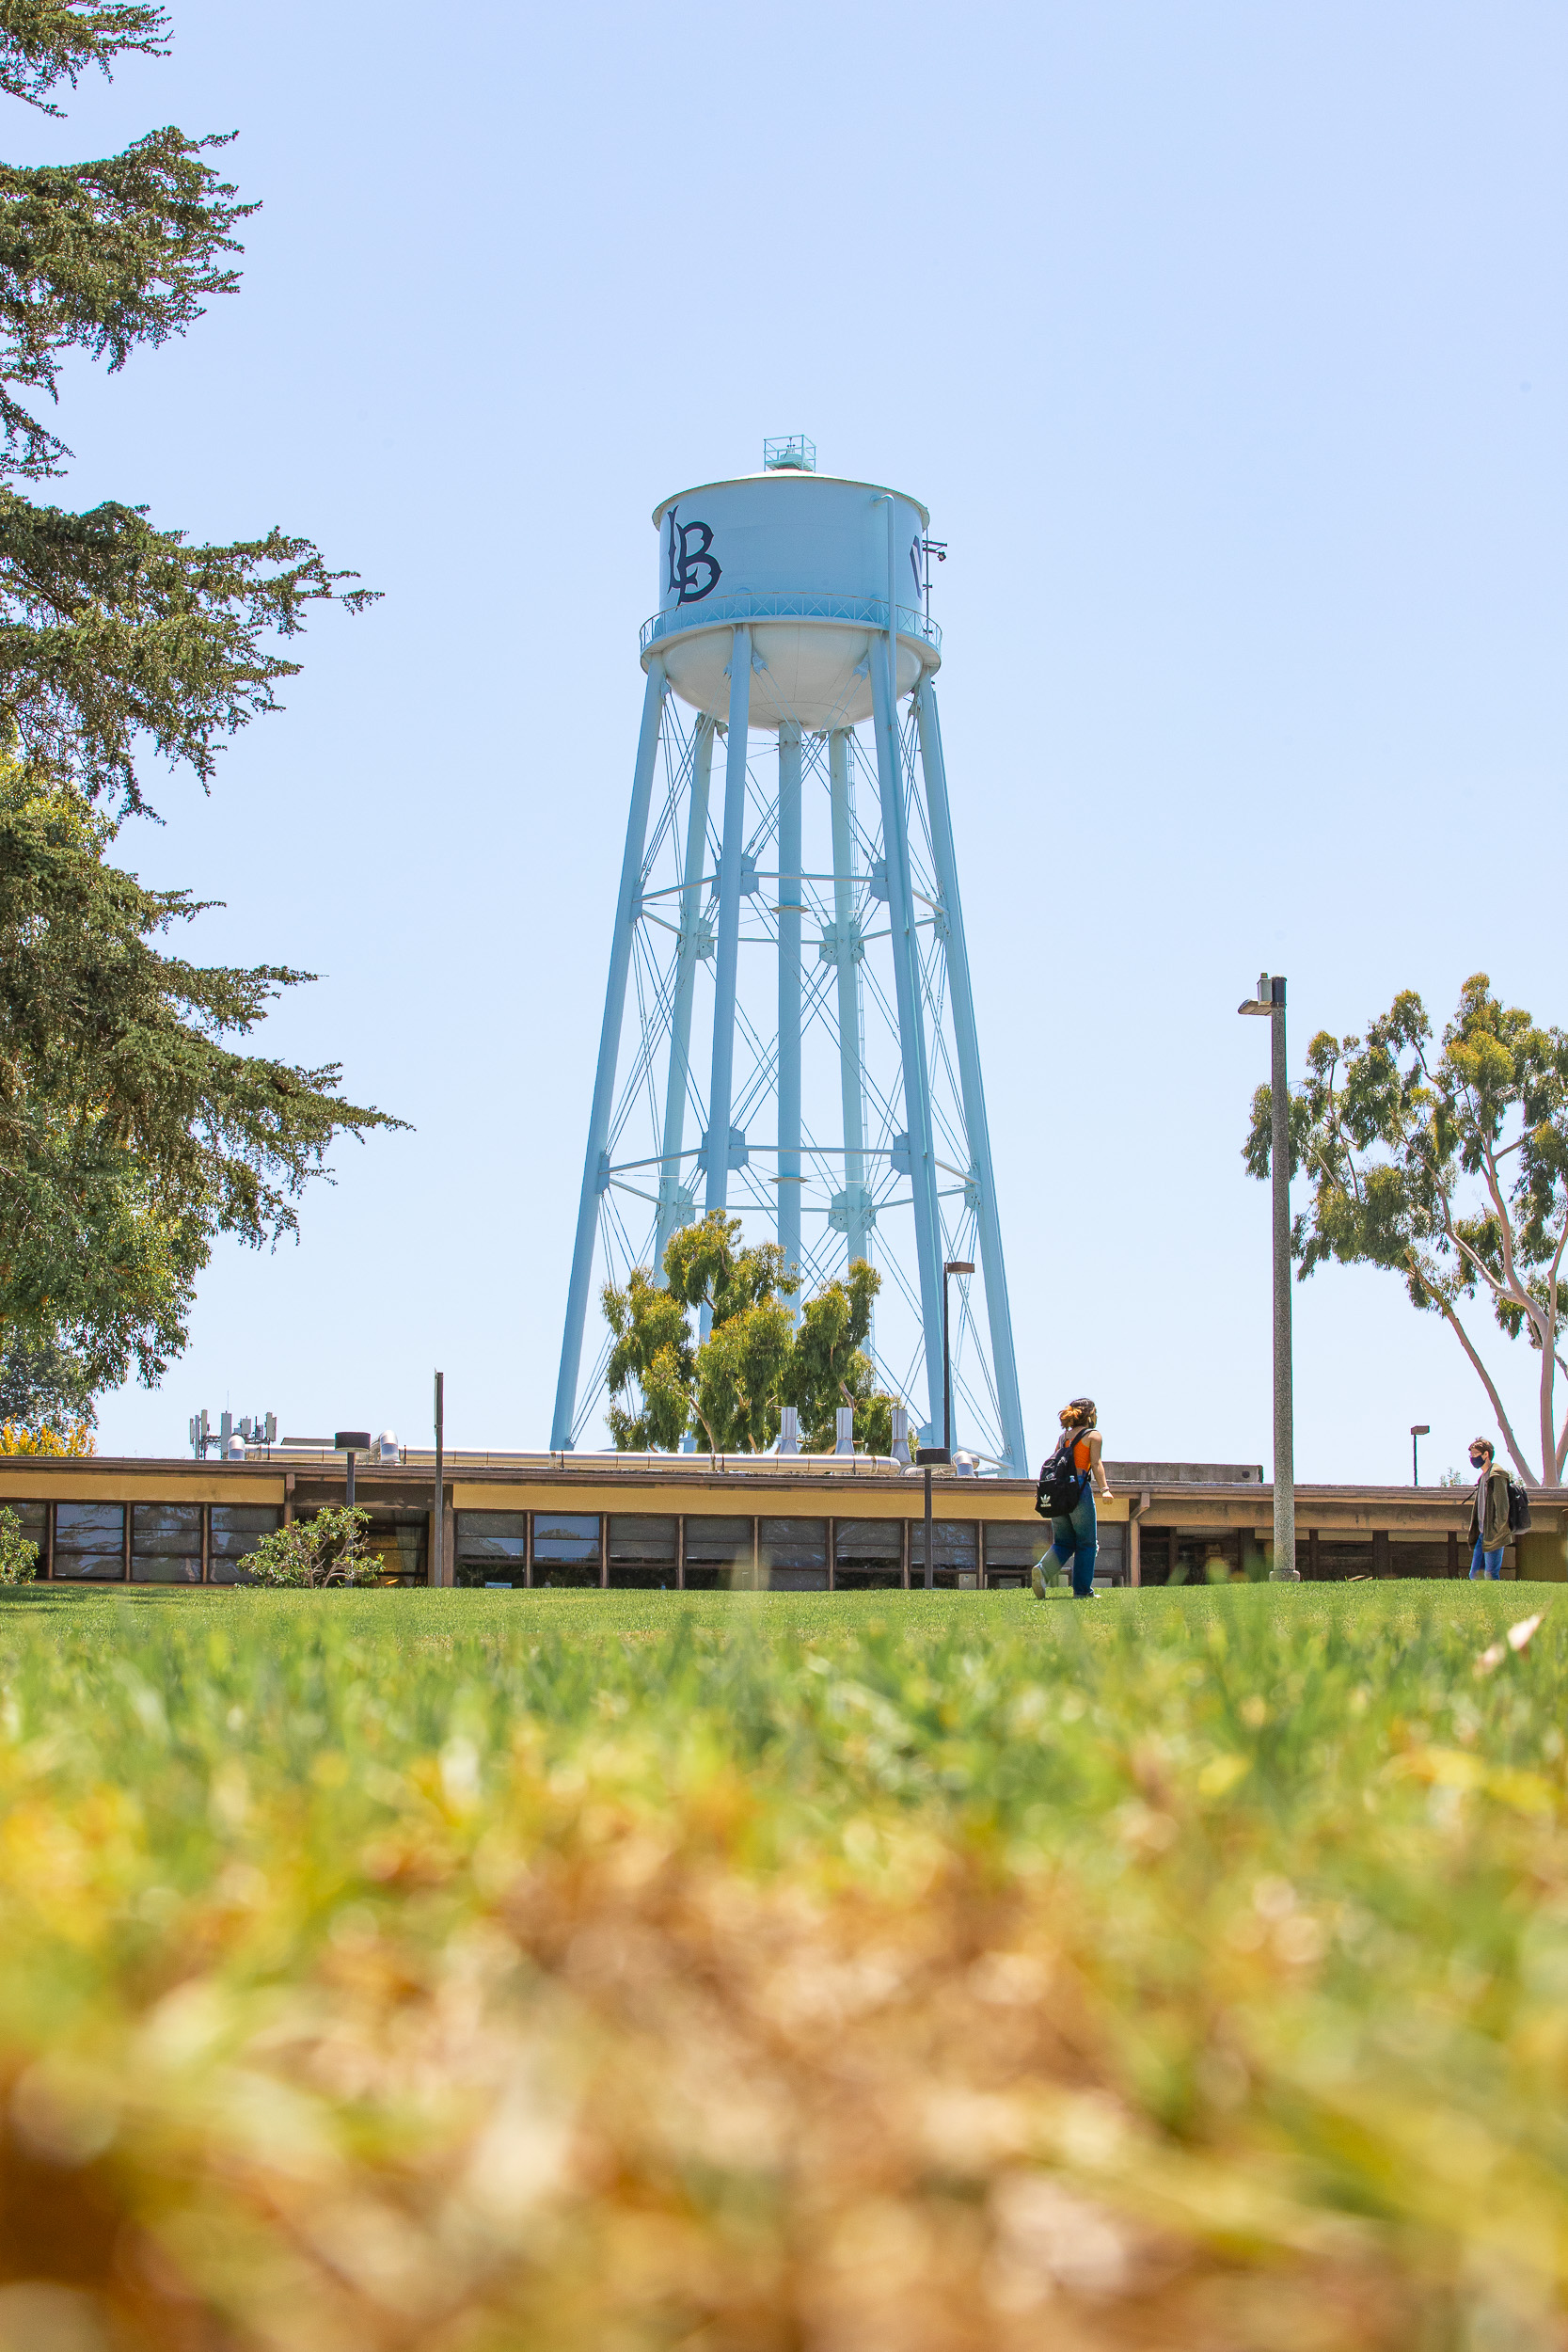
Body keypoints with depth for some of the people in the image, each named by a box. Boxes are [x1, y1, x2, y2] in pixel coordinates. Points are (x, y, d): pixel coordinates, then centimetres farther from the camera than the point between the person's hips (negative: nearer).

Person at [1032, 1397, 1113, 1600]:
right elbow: (1096, 1464, -9)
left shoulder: (1064, 1436, 19)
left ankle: (1042, 1569, -18)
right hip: (1078, 1488, -6)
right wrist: (1104, 1489, -18)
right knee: (1086, 1543, 4)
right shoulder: (1093, 1435, 3)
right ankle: (1082, 1590, 2)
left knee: (1063, 1543, 9)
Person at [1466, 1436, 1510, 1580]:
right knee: (1474, 1575, 8)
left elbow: (1502, 1509, -18)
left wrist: (1494, 1534, -19)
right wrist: (1474, 1535, 18)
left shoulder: (1497, 1476, -12)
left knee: (1491, 1576, -7)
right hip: (1483, 1535, 9)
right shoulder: (1483, 1477, 18)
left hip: (1493, 1536, -9)